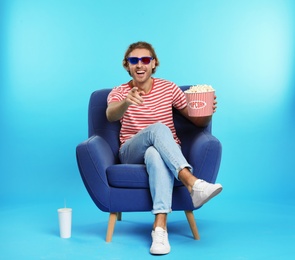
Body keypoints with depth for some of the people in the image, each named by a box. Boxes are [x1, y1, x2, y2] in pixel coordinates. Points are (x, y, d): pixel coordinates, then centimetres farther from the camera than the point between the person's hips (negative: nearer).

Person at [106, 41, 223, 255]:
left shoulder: (169, 88, 6)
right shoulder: (119, 92, 3)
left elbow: (199, 121, 8)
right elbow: (111, 115, -22)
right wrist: (126, 103, -45)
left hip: (164, 151, 0)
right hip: (131, 154, 0)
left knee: (155, 154, -39)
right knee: (158, 128, -34)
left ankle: (160, 227, -51)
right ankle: (192, 183, -49)